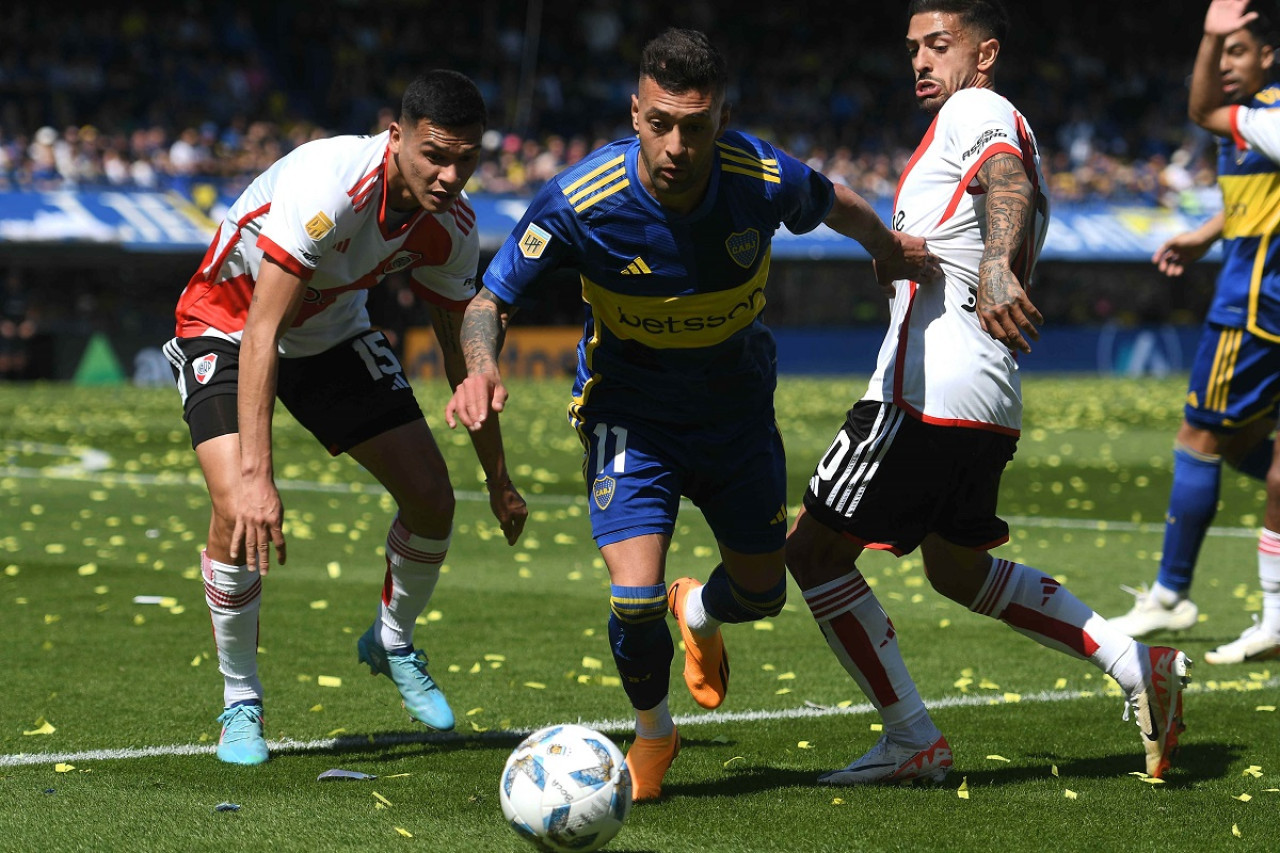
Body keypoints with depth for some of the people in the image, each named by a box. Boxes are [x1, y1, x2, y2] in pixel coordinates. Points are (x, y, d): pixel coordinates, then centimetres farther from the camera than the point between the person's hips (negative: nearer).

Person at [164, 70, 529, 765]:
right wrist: (257, 475, -47)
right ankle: (239, 701, -3)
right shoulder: (329, 185, -37)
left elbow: (462, 351, 0)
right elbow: (262, 331, -40)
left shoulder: (451, 225, -17)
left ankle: (393, 643, 28)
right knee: (239, 509, -25)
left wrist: (498, 480, 6)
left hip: (333, 333, 6)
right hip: (226, 327, -5)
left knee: (431, 498, -3)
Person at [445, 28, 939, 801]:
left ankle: (699, 614, 54)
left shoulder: (766, 180, -24)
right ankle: (653, 735, 17)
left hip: (738, 409, 3)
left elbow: (835, 204, 2)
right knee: (634, 601, -18)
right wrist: (484, 365, -37)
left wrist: (891, 250, 21)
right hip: (630, 414, -3)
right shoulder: (580, 202, -29)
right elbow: (492, 299, -16)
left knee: (761, 593, 13)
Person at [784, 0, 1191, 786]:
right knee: (959, 569, 23)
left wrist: (994, 264, -47)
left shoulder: (975, 111, -6)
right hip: (990, 397, 10)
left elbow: (1010, 181, -28)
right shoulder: (1013, 133, 23)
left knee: (814, 550, -2)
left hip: (926, 390, -10)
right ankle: (1138, 666, 13)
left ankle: (913, 741, 0)